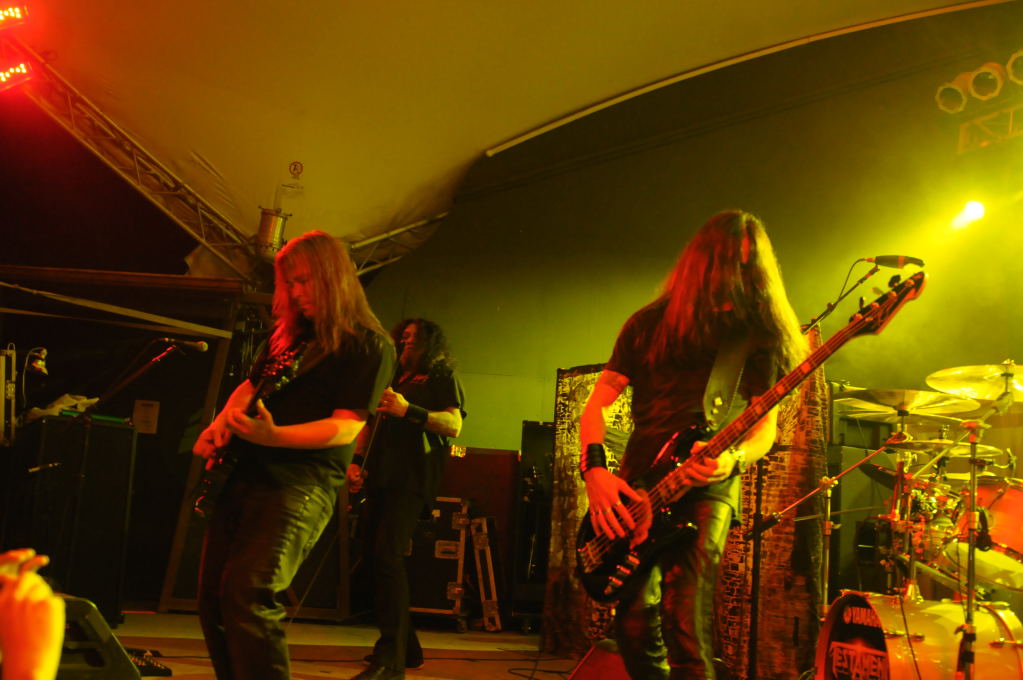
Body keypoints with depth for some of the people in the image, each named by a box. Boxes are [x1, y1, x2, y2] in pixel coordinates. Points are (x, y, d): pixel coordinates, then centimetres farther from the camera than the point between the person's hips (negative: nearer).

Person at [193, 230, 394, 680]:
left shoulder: (368, 346, -7)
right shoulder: (290, 333, 17)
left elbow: (346, 427, -14)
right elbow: (250, 385, 27)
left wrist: (273, 436, -26)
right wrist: (220, 424, 5)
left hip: (300, 482, -8)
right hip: (243, 473, 9)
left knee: (246, 595, -23)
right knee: (212, 596, 9)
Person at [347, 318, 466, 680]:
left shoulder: (442, 378, 8)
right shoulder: (393, 380, 27)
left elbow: (454, 425, -7)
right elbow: (373, 427, 29)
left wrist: (408, 411, -19)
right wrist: (356, 462, 11)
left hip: (412, 480, -8)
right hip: (380, 478, 8)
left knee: (388, 556, -22)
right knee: (375, 556, 5)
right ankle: (406, 647, 17)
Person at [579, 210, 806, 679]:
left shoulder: (761, 335, 3)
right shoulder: (650, 324, 7)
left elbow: (766, 427, 3)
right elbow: (597, 403, 6)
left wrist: (732, 458, -19)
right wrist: (595, 470, -10)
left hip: (707, 488, -2)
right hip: (634, 489, 3)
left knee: (683, 621, -20)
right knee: (634, 624, 3)